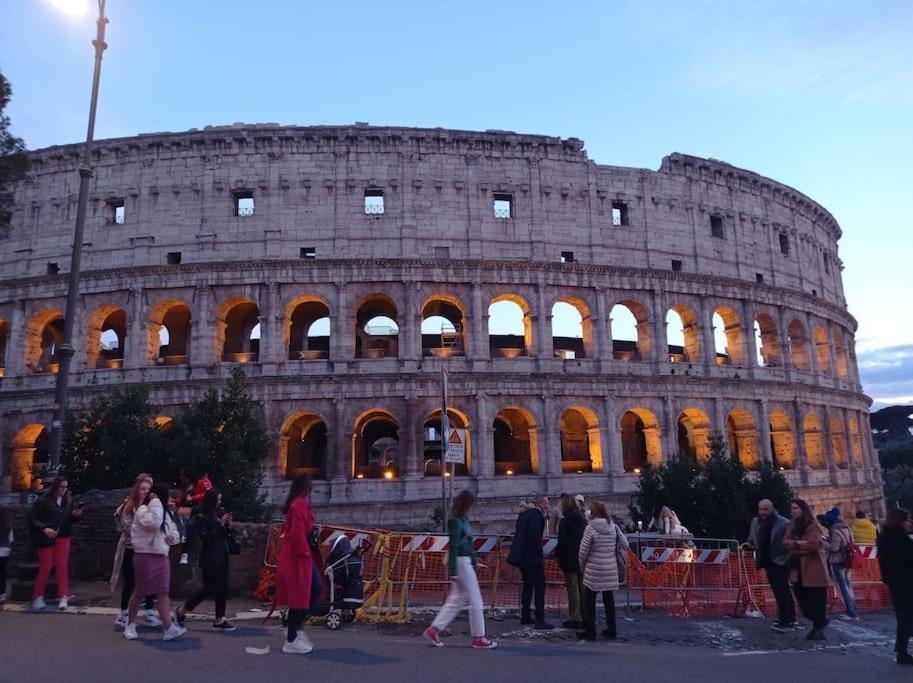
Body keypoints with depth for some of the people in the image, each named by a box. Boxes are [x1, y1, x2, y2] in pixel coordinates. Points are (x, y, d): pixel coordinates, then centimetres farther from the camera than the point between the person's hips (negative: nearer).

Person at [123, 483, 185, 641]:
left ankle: (168, 628, -6)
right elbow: (154, 523, -32)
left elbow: (173, 530, 21)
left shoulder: (165, 512, 13)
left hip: (161, 556, 7)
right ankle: (130, 624, 27)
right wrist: (155, 502, -23)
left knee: (163, 592, -1)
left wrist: (173, 536, -2)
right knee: (140, 592, 6)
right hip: (145, 556, -7)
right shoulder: (143, 510, -12)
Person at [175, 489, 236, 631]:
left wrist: (228, 525, -3)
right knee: (209, 588, -4)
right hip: (210, 558, -7)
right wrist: (220, 524, -17)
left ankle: (219, 620, 10)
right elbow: (205, 537, -17)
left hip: (222, 556, 7)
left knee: (223, 588, 5)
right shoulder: (202, 518, -9)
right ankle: (181, 611, 14)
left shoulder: (219, 515, 9)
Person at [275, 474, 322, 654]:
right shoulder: (300, 504, -18)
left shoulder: (296, 504, 13)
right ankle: (292, 640, 8)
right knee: (299, 597, -1)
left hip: (298, 556, 10)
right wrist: (305, 552, -14)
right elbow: (298, 533, -25)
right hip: (298, 558, -10)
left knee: (315, 589, 13)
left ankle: (295, 628, 20)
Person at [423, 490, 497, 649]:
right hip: (461, 562, -9)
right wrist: (453, 572, -20)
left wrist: (474, 564, 20)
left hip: (466, 561, 9)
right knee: (475, 600, 1)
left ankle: (433, 630, 15)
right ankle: (478, 638, 11)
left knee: (457, 599, 12)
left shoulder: (463, 519, 13)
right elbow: (453, 546, -18)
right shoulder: (455, 521, -15)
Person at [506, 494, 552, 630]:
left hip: (522, 556, 10)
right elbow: (534, 536, -25)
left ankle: (525, 616, 25)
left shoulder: (524, 514, 15)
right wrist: (540, 555, -16)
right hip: (532, 557, -10)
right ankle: (540, 620, -6)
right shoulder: (536, 514, -14)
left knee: (527, 584, 19)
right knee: (539, 586, -4)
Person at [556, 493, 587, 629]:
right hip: (582, 559, 6)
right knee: (582, 589, 13)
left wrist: (557, 552, -1)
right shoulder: (583, 520, 5)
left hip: (570, 560, -6)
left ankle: (574, 619, 4)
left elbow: (562, 542, -18)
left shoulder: (564, 521, -14)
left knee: (573, 589, 0)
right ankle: (584, 617, 20)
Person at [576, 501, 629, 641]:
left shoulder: (590, 528, -13)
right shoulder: (614, 527, 0)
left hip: (593, 570, -5)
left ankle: (590, 631, 9)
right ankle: (611, 631, 21)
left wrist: (582, 565, 6)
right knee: (609, 599, 14)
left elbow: (583, 550, -10)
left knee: (589, 600, 6)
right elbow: (624, 545, 3)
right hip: (611, 569, 5)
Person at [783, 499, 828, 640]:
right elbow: (785, 543, 2)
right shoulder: (791, 526, 13)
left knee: (816, 601, -1)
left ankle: (818, 628, 10)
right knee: (802, 601, 10)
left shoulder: (813, 526, -10)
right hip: (797, 569, 7)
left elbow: (813, 544, -22)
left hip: (813, 570, -7)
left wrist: (796, 544, -10)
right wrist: (802, 544, -13)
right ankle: (819, 622, 30)